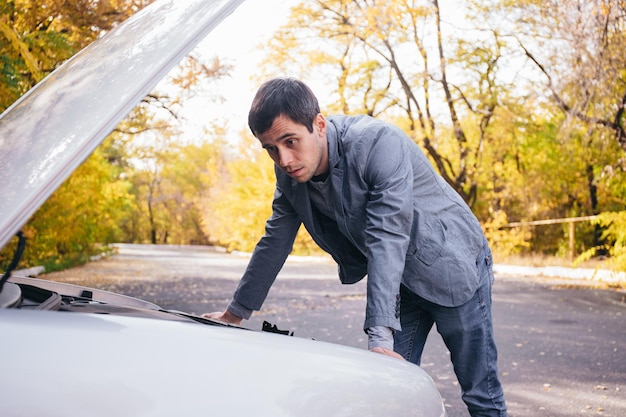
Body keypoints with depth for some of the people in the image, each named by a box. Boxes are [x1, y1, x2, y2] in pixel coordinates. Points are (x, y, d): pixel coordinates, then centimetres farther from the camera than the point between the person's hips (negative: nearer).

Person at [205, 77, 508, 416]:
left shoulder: (380, 144, -29)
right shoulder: (290, 174, -7)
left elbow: (386, 241, -36)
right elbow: (274, 243, 5)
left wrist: (380, 338, -41)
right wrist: (235, 312, 9)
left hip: (452, 268, -6)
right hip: (399, 282, 6)